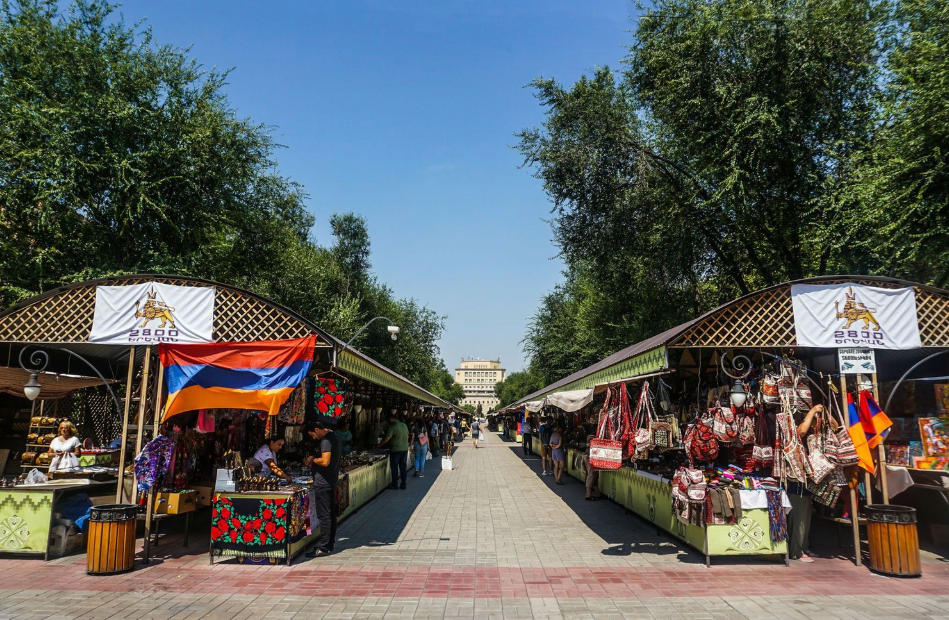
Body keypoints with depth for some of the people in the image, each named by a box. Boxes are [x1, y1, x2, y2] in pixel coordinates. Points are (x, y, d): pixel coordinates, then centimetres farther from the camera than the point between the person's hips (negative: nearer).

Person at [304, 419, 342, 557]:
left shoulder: (326, 440, -17)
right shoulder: (335, 438, 14)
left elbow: (325, 461, -26)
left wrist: (313, 459, -9)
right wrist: (313, 463, 12)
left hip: (323, 483, -10)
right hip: (331, 481, 10)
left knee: (324, 515, -6)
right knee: (331, 514, 14)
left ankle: (323, 547, -2)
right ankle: (330, 543, 22)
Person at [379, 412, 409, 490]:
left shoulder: (392, 427, -14)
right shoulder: (404, 425, 6)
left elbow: (387, 438, -17)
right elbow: (407, 436, 16)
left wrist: (379, 445, -6)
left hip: (395, 450, -6)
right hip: (405, 449, 6)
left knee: (394, 468, 5)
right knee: (403, 467, 11)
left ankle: (395, 485, 9)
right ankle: (403, 485, 14)